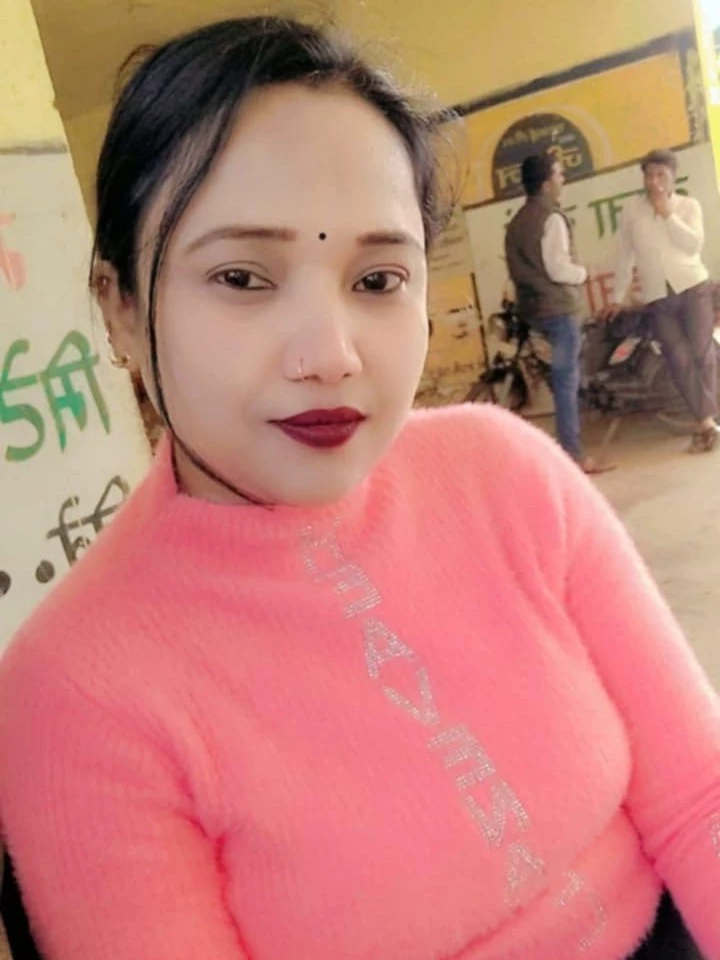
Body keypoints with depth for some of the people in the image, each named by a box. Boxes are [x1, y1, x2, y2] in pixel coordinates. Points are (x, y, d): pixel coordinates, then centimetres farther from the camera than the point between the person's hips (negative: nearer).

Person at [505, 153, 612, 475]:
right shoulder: (551, 218, -14)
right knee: (566, 379, -5)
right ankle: (573, 454, -2)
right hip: (558, 307, -9)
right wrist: (583, 273, -1)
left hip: (532, 307, 9)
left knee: (565, 375, 18)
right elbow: (559, 270, -20)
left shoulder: (517, 221, 12)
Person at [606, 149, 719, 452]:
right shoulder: (632, 208, 6)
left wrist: (667, 213, -12)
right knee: (680, 360, -3)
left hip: (693, 288, -1)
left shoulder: (689, 205, 3)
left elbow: (694, 245, -11)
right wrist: (618, 297, 12)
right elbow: (624, 254, 10)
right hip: (657, 298, 1)